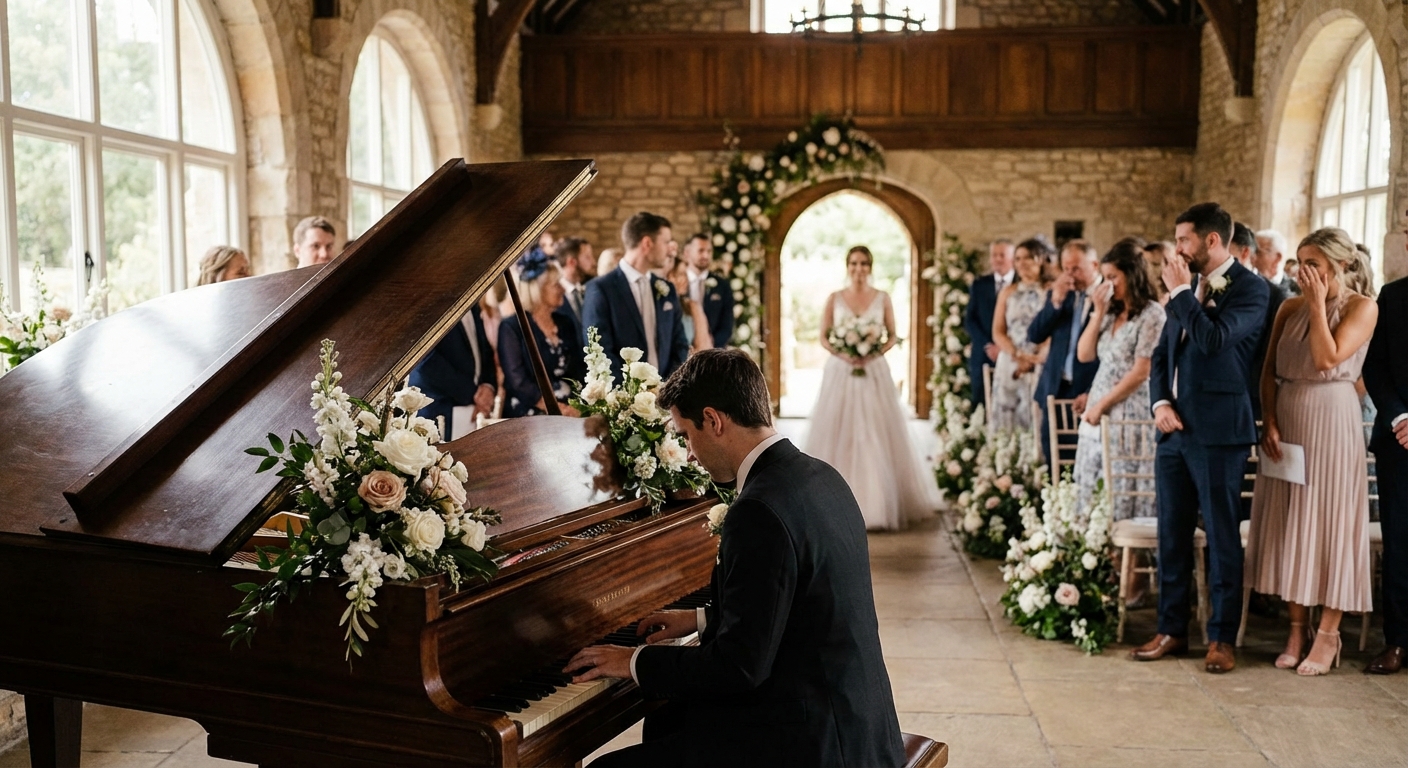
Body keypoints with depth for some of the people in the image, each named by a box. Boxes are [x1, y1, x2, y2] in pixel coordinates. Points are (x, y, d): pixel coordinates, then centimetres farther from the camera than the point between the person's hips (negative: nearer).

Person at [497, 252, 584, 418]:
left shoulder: (565, 322, 13)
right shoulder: (511, 327, -3)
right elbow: (518, 382, -10)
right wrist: (559, 409, -17)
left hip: (570, 414, 4)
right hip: (529, 417, -4)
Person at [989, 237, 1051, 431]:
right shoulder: (1007, 293, 13)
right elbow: (997, 332, 7)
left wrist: (1033, 360, -14)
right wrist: (1018, 355, -10)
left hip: (1041, 367, -3)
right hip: (1009, 366, 3)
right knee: (1006, 419, -1)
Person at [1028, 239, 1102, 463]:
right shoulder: (1058, 294, 12)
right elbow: (1034, 336, 4)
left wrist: (1092, 393, -12)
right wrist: (1055, 300, -8)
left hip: (1089, 394, -5)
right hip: (1056, 391, 5)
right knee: (1054, 466, 5)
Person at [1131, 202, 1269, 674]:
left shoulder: (1249, 288, -7)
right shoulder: (1190, 289, 15)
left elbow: (1214, 339, -24)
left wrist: (1180, 292, -13)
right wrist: (1160, 402, 1)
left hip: (1217, 431, -7)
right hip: (1174, 428, 7)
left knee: (1222, 537, 2)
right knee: (1172, 534, 11)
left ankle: (1222, 638, 12)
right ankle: (1172, 630, 21)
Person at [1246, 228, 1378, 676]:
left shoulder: (1362, 307, -5)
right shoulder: (1291, 307, 9)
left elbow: (1327, 359, -18)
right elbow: (1269, 372, 5)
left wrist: (1318, 304, -12)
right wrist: (1270, 422, -7)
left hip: (1331, 423, -5)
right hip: (1286, 423, 5)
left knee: (1329, 523, 0)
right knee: (1289, 522, 7)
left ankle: (1328, 634, 9)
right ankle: (1297, 629, 17)